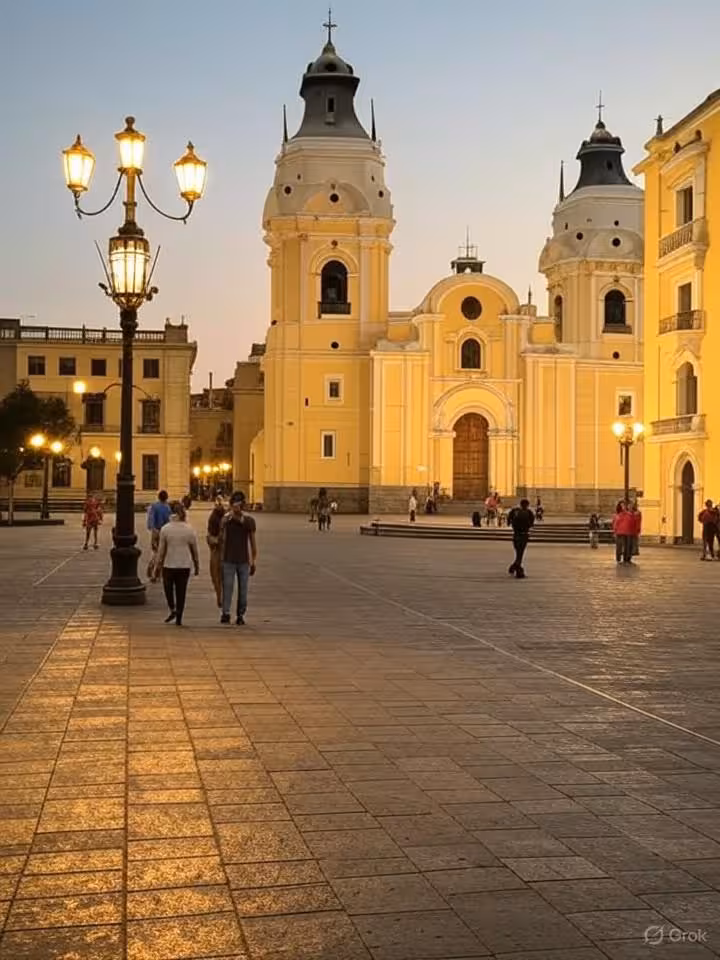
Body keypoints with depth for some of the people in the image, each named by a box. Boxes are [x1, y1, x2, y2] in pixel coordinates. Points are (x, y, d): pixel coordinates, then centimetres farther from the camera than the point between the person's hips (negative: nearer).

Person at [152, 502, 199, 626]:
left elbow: (161, 550, -5)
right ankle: (178, 619, 9)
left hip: (169, 565, -1)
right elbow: (195, 550, 3)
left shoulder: (165, 529, -7)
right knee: (181, 591, 8)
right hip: (184, 565, 1)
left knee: (168, 587, 20)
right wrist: (197, 566, 14)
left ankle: (172, 609, 0)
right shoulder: (189, 530, -4)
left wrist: (157, 567, 2)